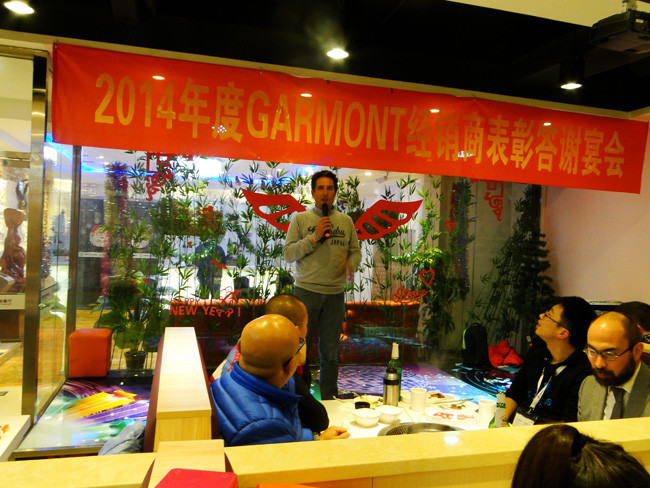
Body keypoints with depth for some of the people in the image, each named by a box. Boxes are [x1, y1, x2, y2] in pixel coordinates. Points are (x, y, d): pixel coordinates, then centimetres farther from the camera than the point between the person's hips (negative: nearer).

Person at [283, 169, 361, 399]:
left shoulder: (346, 221, 11)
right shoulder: (300, 219, 3)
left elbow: (356, 251, 13)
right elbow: (288, 254, -3)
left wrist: (351, 263, -10)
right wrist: (314, 237, -14)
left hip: (335, 295, 2)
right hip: (306, 292, -2)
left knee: (330, 352, 10)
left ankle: (329, 401, 23)